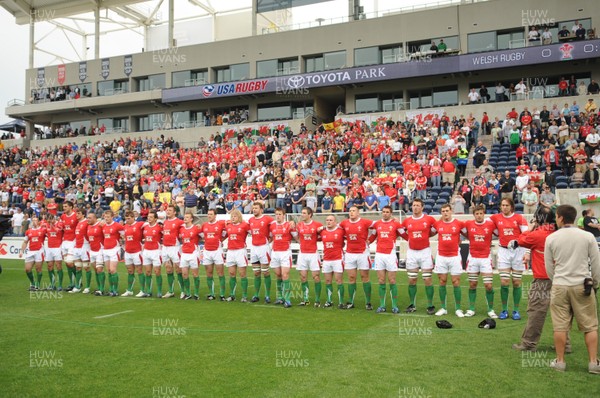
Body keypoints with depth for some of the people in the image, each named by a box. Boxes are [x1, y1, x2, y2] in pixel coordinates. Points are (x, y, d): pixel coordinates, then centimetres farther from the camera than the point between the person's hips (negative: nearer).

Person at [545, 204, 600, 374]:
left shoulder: (551, 238, -2)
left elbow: (549, 266, 6)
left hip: (559, 286, 0)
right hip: (582, 285, 0)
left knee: (560, 326, 5)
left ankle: (560, 361, 13)